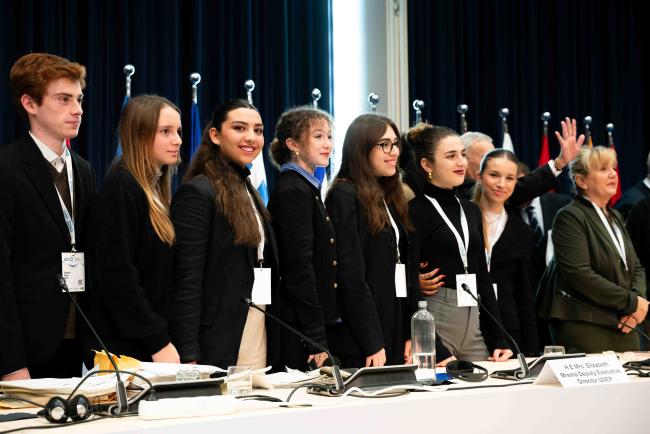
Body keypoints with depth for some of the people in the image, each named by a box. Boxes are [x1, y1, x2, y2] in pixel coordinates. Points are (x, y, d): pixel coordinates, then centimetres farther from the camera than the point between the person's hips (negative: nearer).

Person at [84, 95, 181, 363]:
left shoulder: (155, 190, 14)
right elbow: (117, 277, -18)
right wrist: (159, 342, -18)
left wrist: (165, 339, 10)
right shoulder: (121, 188, -12)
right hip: (123, 350, -8)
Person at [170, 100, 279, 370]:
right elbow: (186, 282, -15)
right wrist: (189, 357, -20)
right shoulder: (197, 192, -9)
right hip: (218, 346, -8)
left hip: (259, 344, 8)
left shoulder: (249, 193, 17)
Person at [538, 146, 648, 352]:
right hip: (584, 326, -8)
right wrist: (631, 302, -15)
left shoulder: (615, 217, 19)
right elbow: (579, 274, -19)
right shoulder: (570, 217, -8)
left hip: (624, 326, 8)